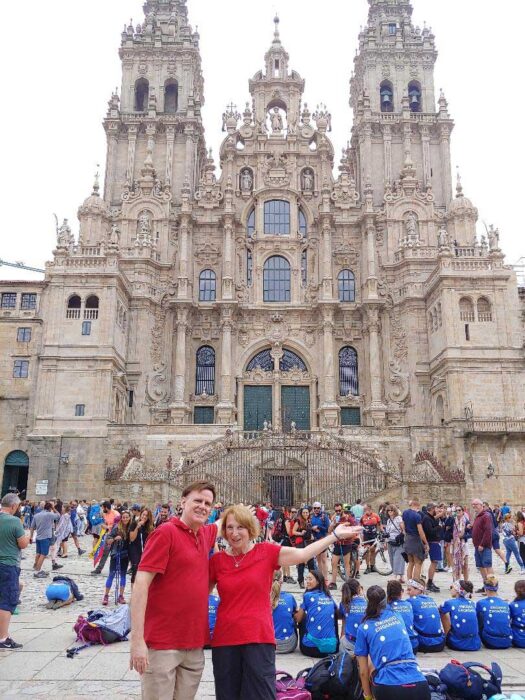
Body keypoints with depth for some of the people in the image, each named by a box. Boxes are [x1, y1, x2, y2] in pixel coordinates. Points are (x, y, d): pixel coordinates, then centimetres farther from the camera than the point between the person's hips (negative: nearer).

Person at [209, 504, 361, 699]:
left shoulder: (266, 552, -3)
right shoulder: (217, 560, 2)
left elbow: (302, 554, -10)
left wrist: (335, 535, -10)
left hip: (259, 638, -2)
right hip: (225, 640, 2)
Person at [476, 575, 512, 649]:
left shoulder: (481, 603, -4)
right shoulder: (506, 604, 4)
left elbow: (479, 624, 7)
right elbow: (508, 623, 13)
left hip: (491, 643, -4)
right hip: (507, 643, 4)